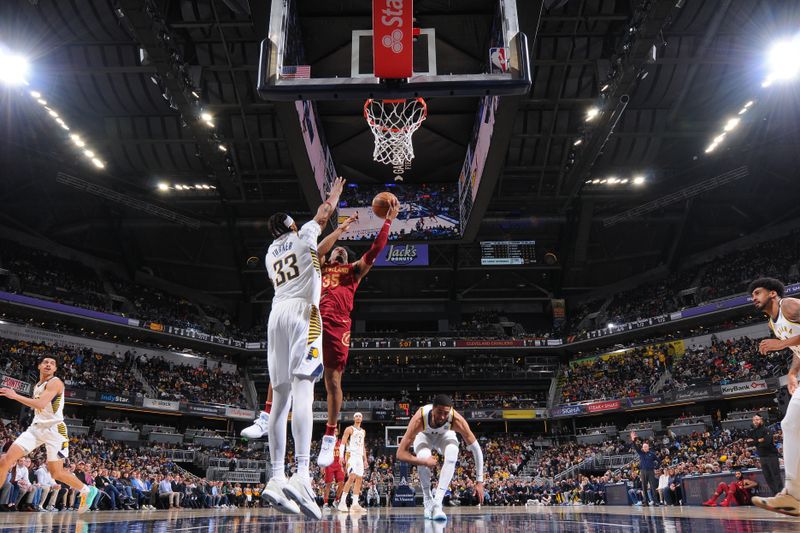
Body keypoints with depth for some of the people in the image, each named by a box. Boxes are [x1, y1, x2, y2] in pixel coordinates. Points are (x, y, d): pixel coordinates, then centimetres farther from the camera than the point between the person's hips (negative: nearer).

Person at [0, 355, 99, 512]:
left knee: (56, 473, -3)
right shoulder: (37, 385, 15)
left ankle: (87, 491, 15)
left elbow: (41, 404, -25)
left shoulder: (55, 382, -12)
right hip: (36, 427, 8)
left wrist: (15, 396, -20)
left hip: (54, 430, -8)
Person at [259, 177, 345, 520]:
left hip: (276, 314, 6)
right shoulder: (303, 235, 13)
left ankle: (276, 479, -3)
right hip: (302, 311, -6)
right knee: (303, 388, -20)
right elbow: (325, 212, 26)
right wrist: (334, 192, 46)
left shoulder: (270, 253, 27)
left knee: (281, 396, 3)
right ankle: (301, 476, -34)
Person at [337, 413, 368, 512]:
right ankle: (342, 502, -16)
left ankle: (355, 504, 5)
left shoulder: (363, 431, 20)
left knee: (359, 479, 2)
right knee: (351, 477, -20)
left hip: (360, 457, 7)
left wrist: (365, 459, 18)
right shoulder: (349, 429, -1)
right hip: (351, 455, -7)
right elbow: (342, 443, -8)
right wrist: (341, 456, -19)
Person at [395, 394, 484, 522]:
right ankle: (428, 501, -6)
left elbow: (476, 449, -27)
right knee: (423, 458, -31)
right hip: (424, 435, -1)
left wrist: (479, 481, -29)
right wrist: (424, 461, -50)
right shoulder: (419, 419, -42)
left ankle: (437, 504, -26)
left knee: (452, 457, -31)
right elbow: (400, 454, -38)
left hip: (445, 434, 1)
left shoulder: (457, 420, -39)